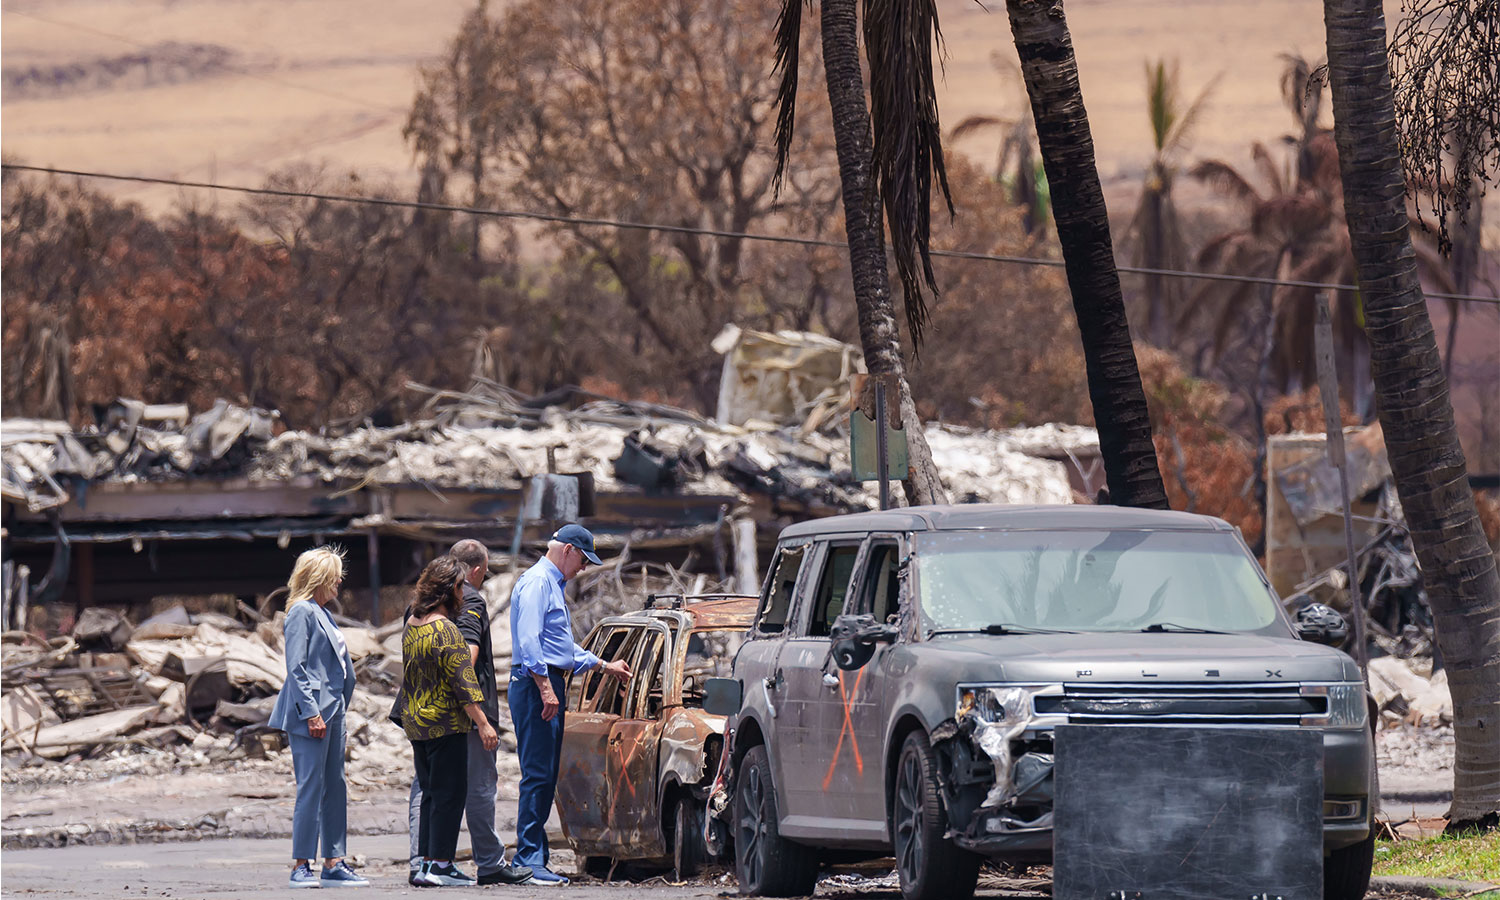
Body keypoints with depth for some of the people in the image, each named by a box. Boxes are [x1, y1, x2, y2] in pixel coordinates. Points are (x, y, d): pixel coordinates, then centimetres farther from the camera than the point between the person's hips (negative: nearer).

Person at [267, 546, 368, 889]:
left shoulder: (323, 614, 18)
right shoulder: (302, 612, -9)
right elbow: (296, 668, -15)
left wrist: (338, 709, 16)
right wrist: (311, 713, -20)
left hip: (332, 712, 10)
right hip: (311, 714, -10)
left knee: (335, 788, 9)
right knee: (311, 788, -10)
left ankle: (333, 864, 11)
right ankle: (301, 867, -8)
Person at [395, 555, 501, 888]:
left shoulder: (411, 625, 9)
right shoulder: (446, 630, -16)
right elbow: (463, 681, -19)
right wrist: (483, 724, -19)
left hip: (415, 723, 8)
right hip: (445, 724, -8)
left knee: (430, 793, 13)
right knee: (449, 794, -3)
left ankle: (427, 861, 13)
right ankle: (439, 864, -5)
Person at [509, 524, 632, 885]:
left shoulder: (552, 584, 24)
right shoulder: (536, 582, -10)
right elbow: (528, 640, -20)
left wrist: (605, 665, 37)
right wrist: (545, 688, -25)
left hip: (549, 685, 11)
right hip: (534, 684, -11)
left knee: (545, 777, 9)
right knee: (538, 774, -12)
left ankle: (533, 859, 11)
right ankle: (529, 860, -13)